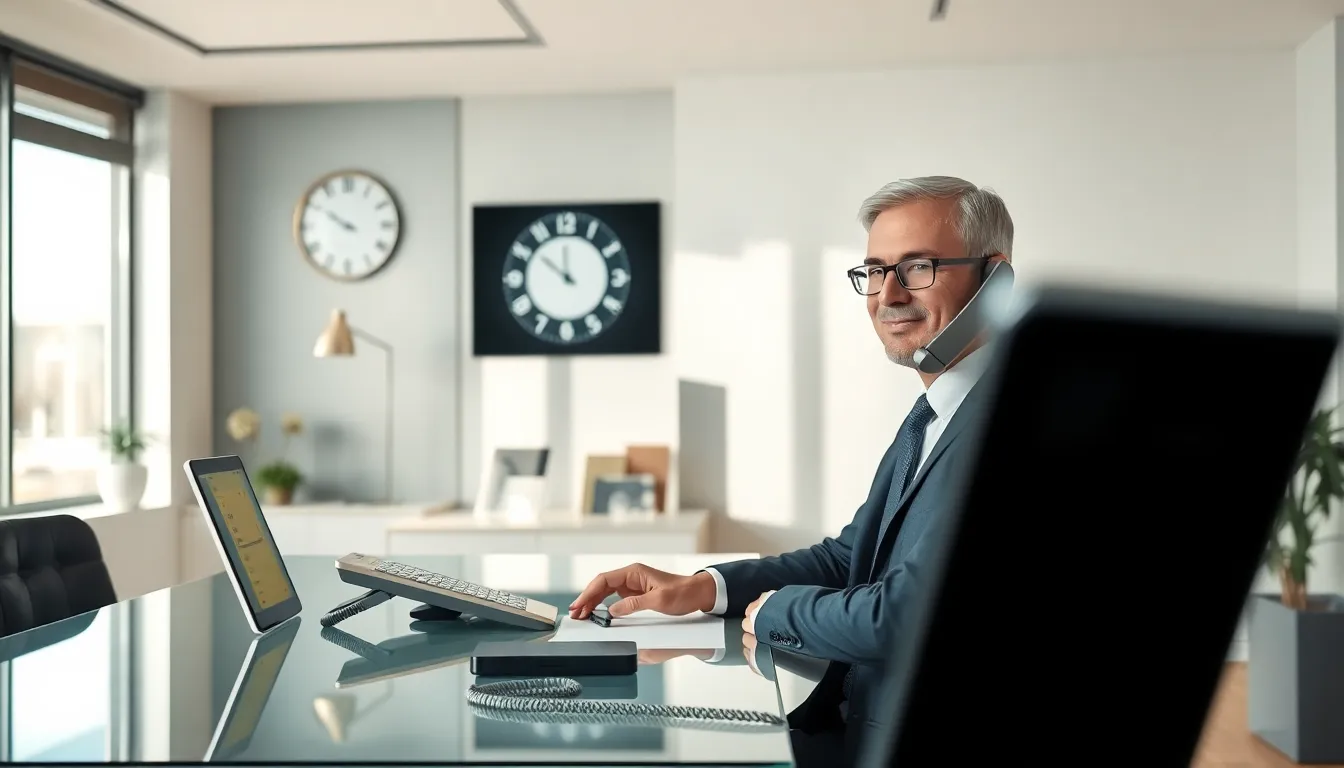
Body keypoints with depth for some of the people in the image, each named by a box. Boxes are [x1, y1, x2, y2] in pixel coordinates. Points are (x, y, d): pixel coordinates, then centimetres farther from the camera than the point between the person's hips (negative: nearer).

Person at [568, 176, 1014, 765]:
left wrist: (774, 611, -5)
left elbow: (903, 614, -25)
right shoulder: (930, 415, 13)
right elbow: (847, 557, 18)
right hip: (859, 720, 8)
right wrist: (700, 588, 4)